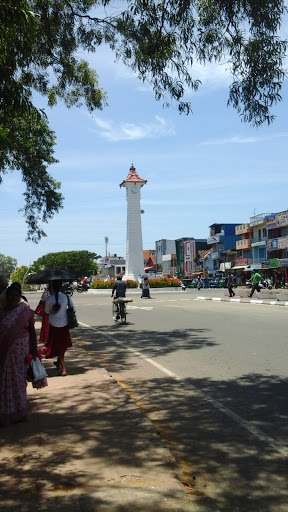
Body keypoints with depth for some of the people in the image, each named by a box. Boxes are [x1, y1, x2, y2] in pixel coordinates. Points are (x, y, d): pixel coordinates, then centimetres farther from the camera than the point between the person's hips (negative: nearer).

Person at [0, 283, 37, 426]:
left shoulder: (26, 311, -2)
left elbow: (32, 331, 3)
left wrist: (34, 350, 0)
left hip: (20, 351, 0)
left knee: (18, 380, 8)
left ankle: (18, 411, 24)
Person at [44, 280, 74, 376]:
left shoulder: (49, 299, -17)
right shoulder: (66, 297, -10)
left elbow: (47, 311, -3)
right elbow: (72, 308, 0)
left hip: (54, 326, -3)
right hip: (64, 325, 3)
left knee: (58, 347, 6)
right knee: (62, 345, 22)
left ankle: (63, 369, 3)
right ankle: (58, 362, 41)